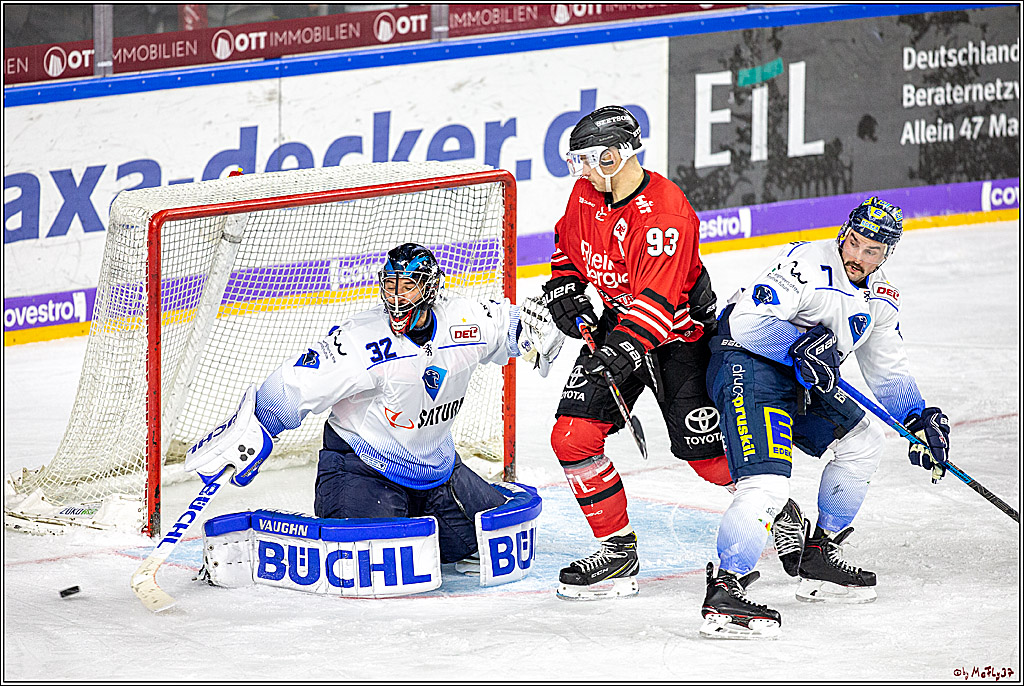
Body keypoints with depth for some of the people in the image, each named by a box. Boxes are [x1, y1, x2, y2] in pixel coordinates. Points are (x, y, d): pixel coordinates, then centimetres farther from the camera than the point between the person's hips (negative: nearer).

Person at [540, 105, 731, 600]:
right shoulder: (586, 196, -3)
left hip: (679, 331, -7)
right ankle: (618, 548, 1)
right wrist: (564, 290, 3)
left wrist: (626, 350, -44)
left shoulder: (665, 213, -27)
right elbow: (568, 243, 19)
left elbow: (658, 297, -35)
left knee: (710, 456, -5)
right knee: (572, 437, -9)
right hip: (617, 322, 7)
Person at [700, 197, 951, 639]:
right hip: (748, 366, -9)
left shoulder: (879, 300, 9)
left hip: (801, 383, 9)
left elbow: (888, 373, 16)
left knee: (863, 441, 15)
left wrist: (920, 419, 2)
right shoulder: (807, 265, -20)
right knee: (767, 481, -25)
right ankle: (724, 592, -30)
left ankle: (817, 557, 22)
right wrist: (801, 346, -36)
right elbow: (746, 322, -26)